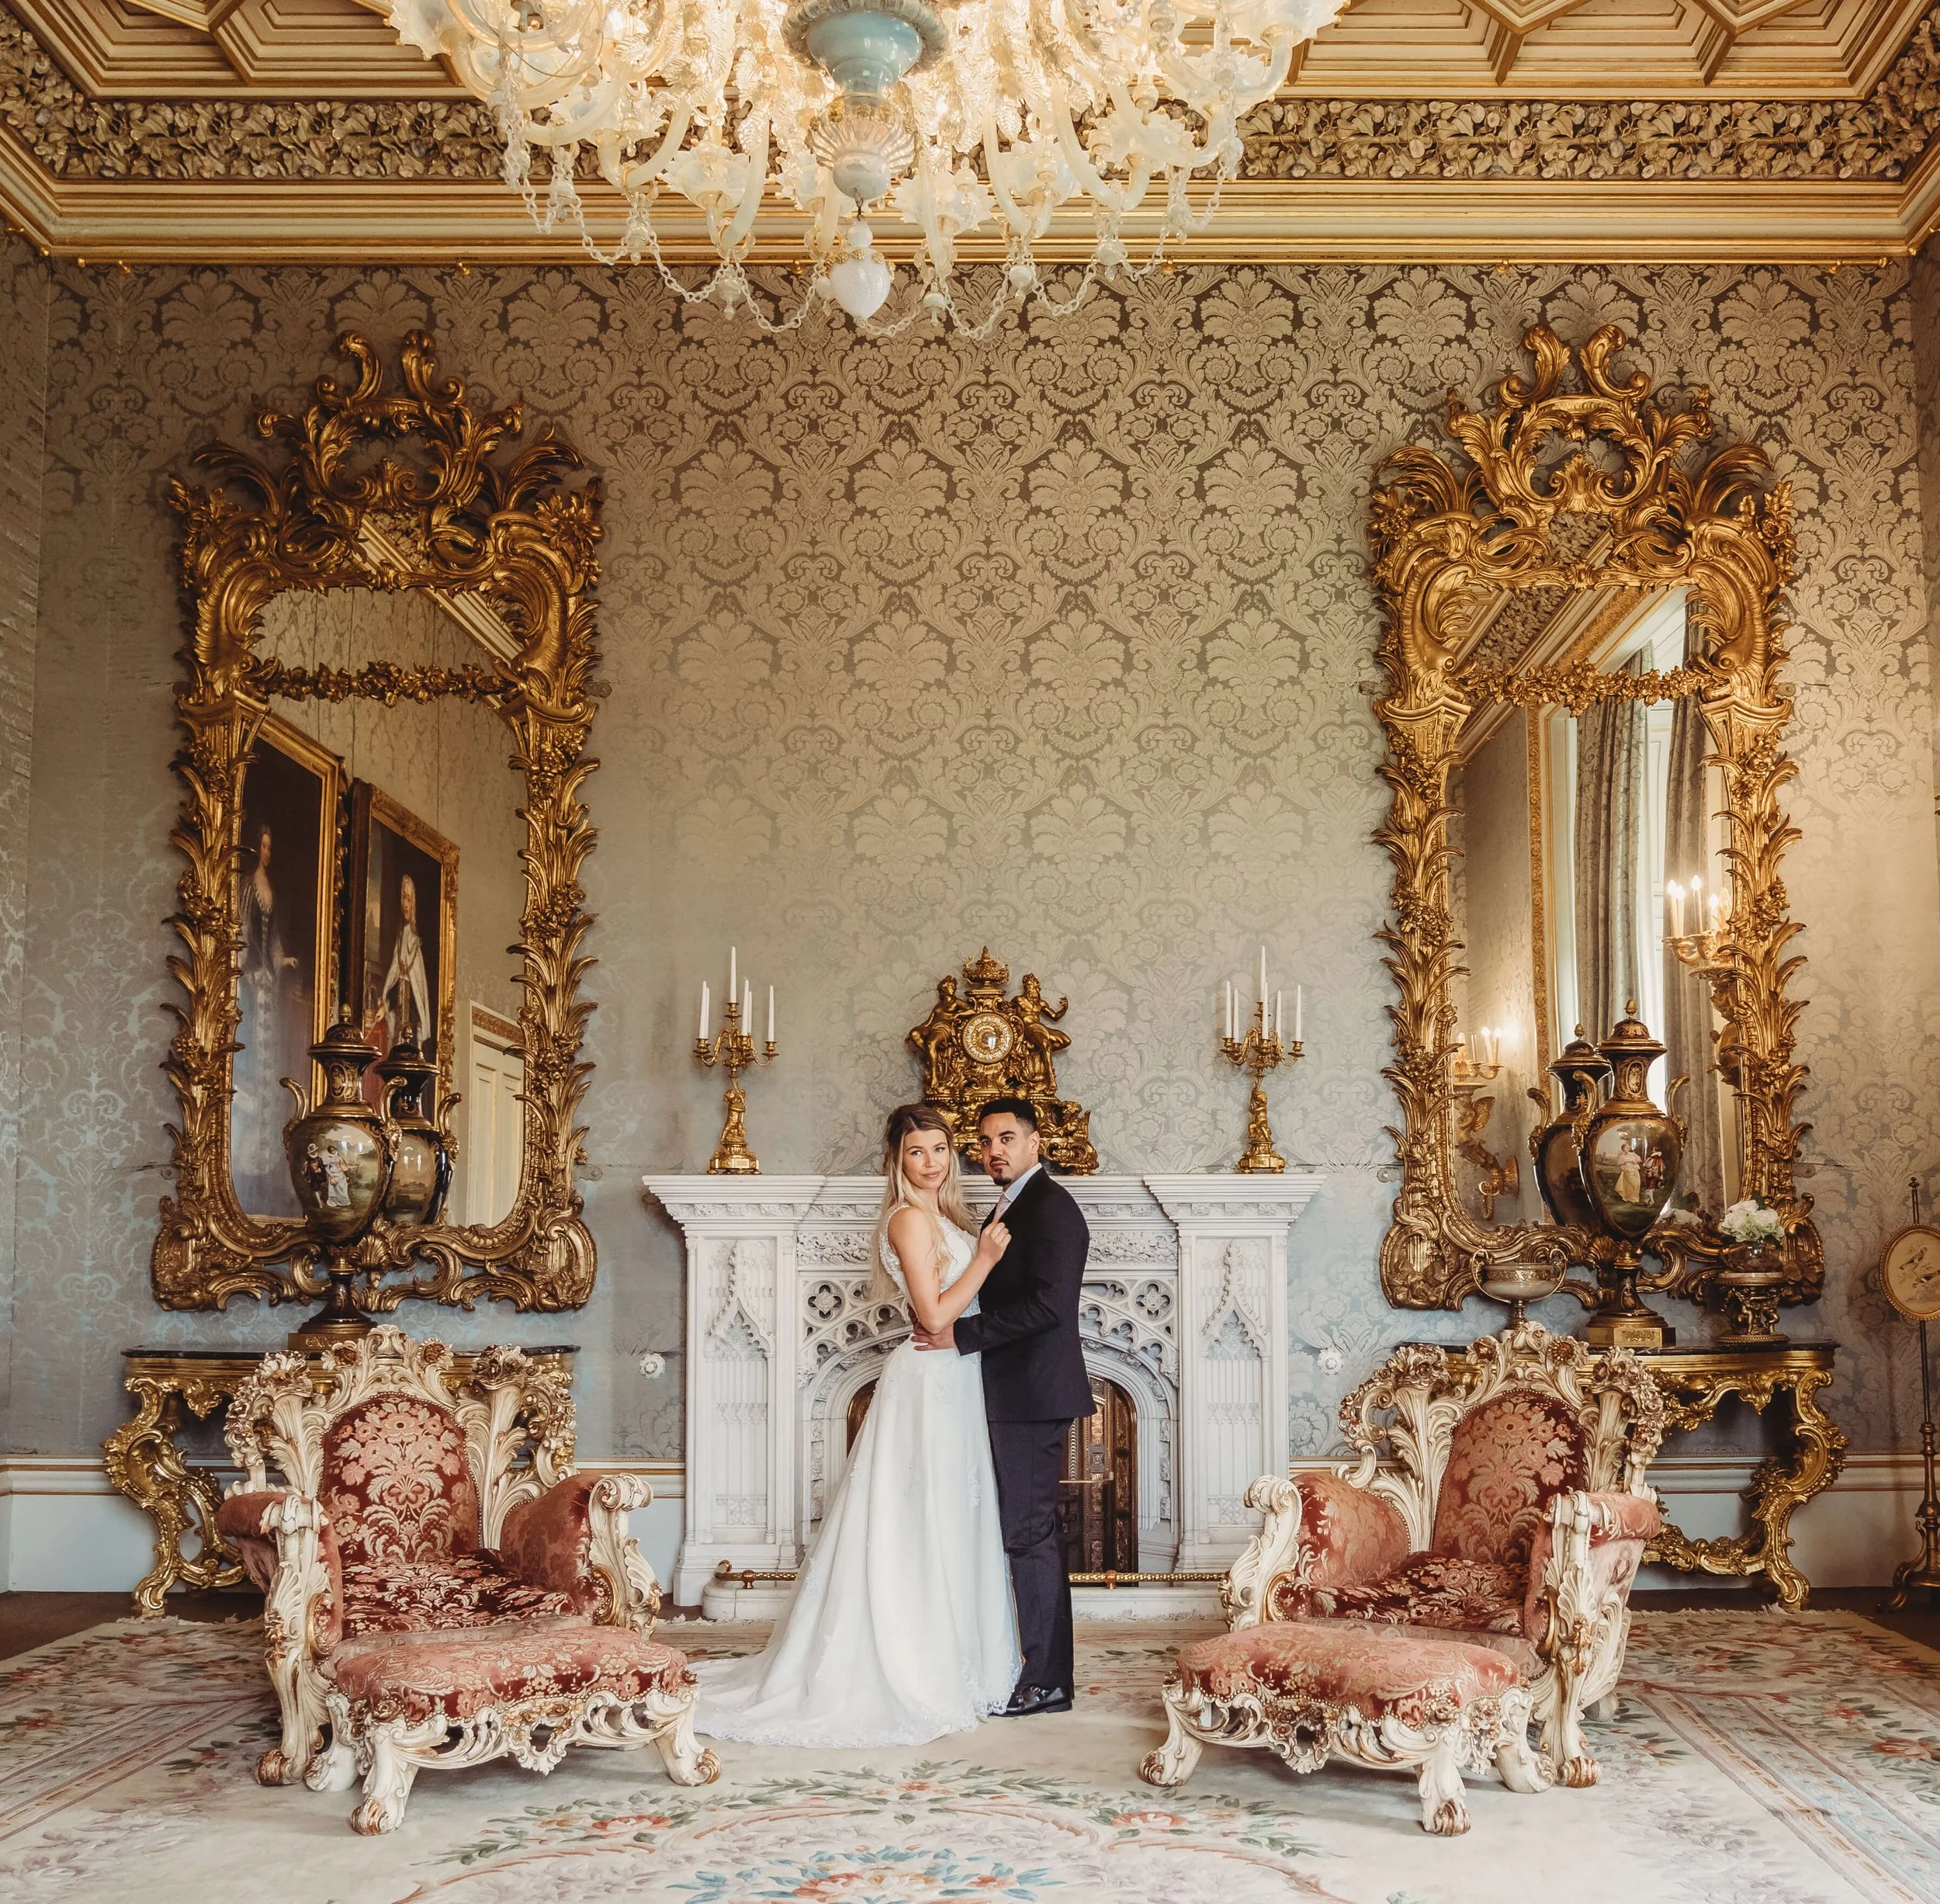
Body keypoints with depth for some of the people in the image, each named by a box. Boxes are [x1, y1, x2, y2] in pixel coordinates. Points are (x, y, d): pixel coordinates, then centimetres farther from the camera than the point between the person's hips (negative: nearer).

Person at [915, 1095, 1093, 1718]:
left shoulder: (1050, 1206, -13)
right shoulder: (1009, 1208, 18)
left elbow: (1048, 1304, -23)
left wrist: (962, 1333, -19)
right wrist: (945, 1319, 9)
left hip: (1032, 1394, -10)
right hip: (1016, 1393, 10)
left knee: (1029, 1533, -6)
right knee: (1027, 1532, 13)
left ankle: (1047, 1681, 1)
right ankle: (1040, 1668, 20)